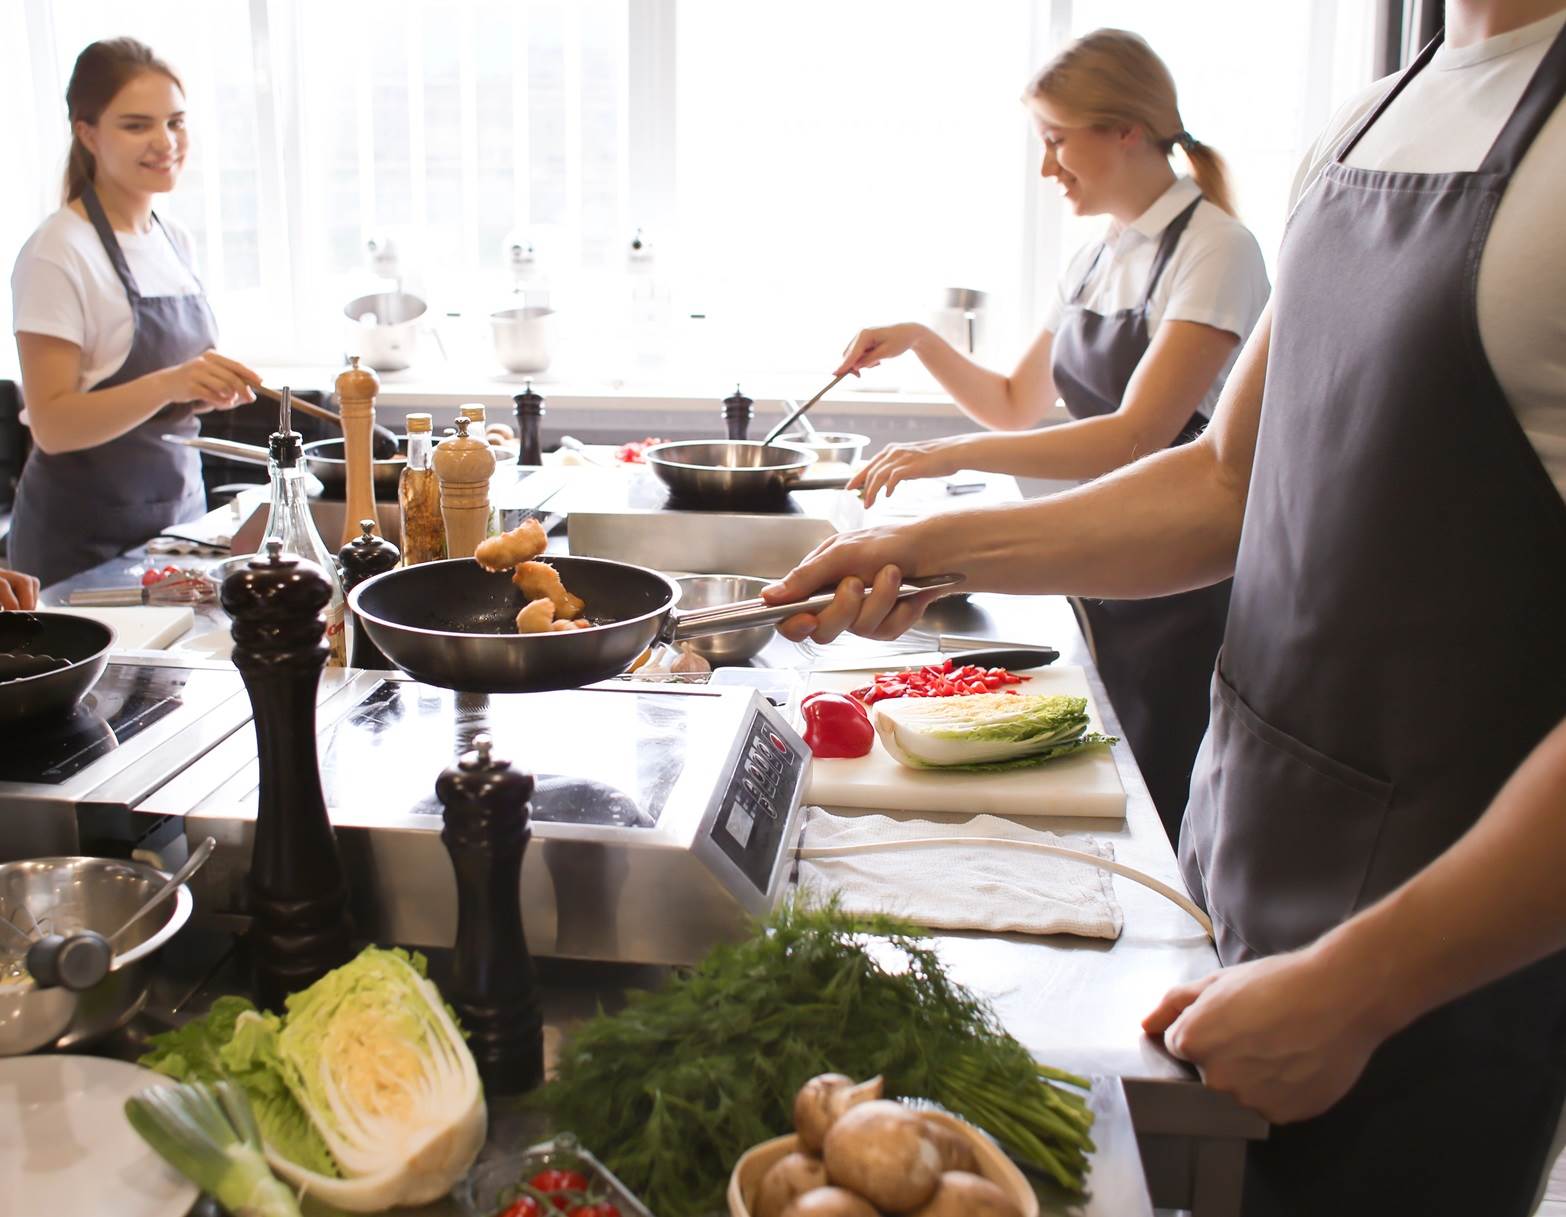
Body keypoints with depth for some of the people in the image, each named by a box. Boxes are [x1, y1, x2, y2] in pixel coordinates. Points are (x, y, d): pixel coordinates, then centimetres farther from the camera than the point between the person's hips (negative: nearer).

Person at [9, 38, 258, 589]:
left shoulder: (174, 238, 6)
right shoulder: (58, 253, -15)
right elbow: (52, 425, -19)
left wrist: (207, 387, -4)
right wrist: (166, 384, -33)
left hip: (178, 510, 7)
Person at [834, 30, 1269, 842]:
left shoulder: (1214, 249, -14)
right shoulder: (1092, 263, 11)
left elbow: (1138, 435, -25)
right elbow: (1016, 407, 19)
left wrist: (957, 454, -28)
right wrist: (921, 342, 4)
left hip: (1185, 598, -7)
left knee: (1162, 828, 0)